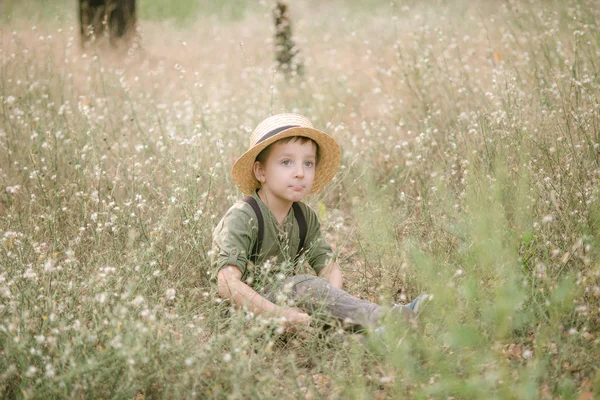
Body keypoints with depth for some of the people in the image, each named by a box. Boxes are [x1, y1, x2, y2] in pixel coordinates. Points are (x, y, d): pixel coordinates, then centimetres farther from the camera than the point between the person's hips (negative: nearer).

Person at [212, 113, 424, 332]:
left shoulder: (305, 217, 6)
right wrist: (278, 313, -35)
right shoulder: (242, 218, -17)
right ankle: (379, 318, -39)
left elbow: (330, 267, 4)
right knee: (304, 285, -29)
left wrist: (332, 302, -19)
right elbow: (227, 283, -28)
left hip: (284, 299, 8)